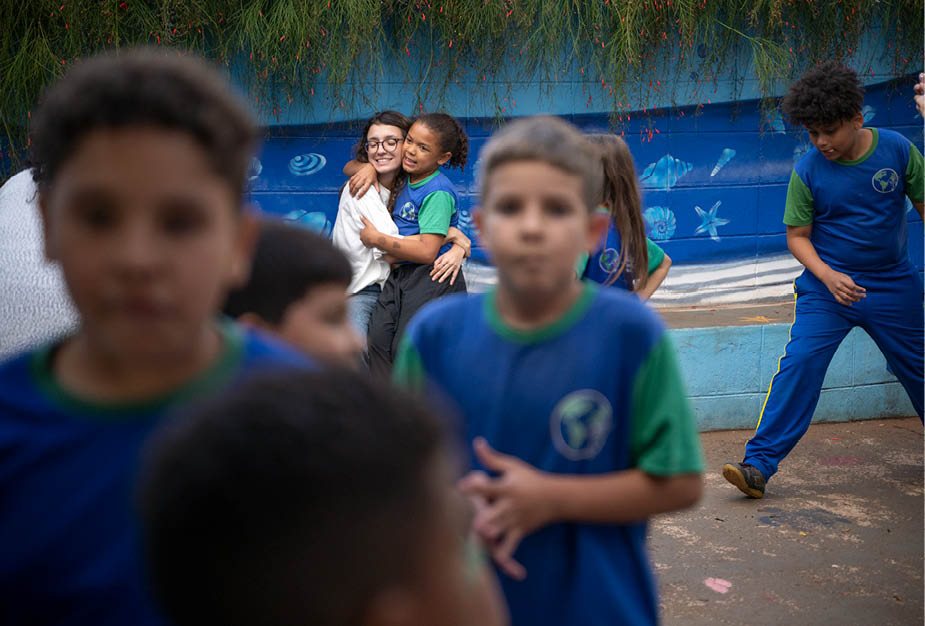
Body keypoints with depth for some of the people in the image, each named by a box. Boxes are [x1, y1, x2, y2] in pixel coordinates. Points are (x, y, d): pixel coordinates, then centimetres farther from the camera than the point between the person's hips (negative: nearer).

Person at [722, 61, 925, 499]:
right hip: (828, 285, -2)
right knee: (799, 362, -16)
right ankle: (759, 465, -14)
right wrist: (826, 275, -20)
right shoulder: (808, 171, -10)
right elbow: (797, 235, -4)